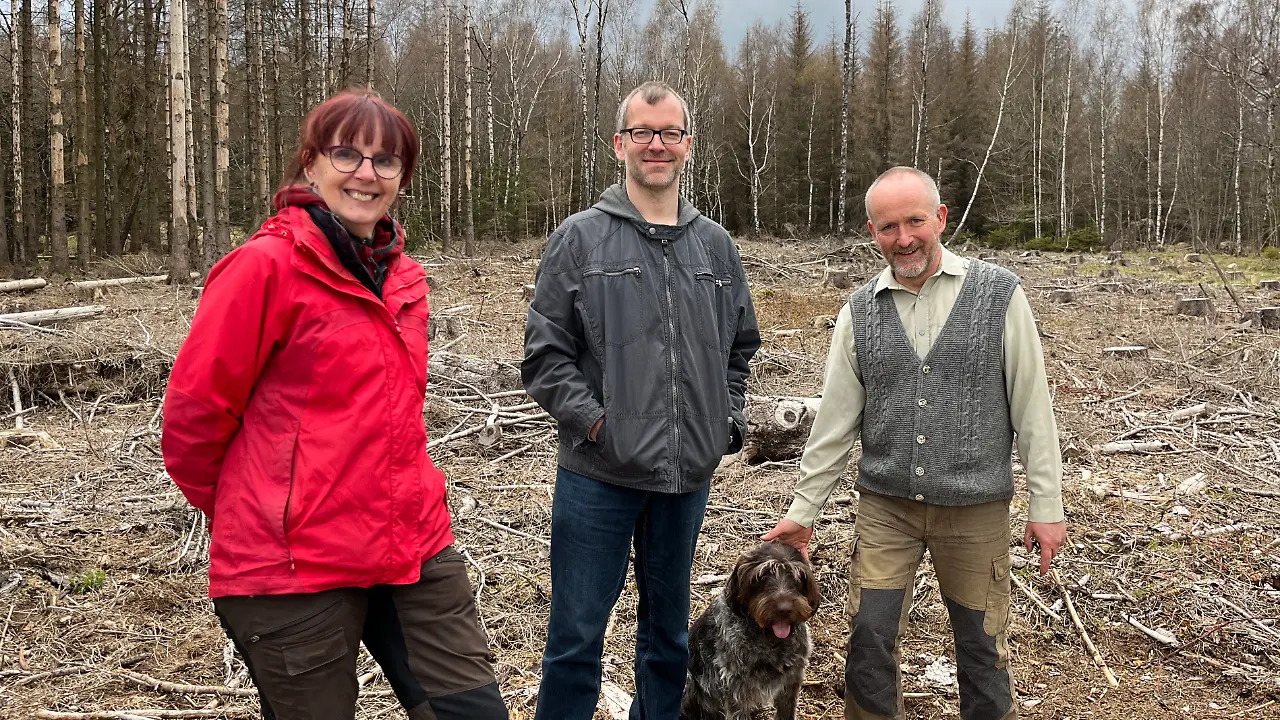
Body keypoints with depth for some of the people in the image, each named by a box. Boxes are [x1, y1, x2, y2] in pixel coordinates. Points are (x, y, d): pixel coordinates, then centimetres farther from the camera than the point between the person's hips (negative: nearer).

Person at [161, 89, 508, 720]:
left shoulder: (404, 276, 8)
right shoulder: (266, 265, -12)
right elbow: (193, 413, -9)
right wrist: (257, 515, 5)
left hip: (414, 547, 6)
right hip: (293, 566, -6)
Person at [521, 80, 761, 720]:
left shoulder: (716, 246, 10)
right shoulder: (580, 238, -2)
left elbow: (740, 346, 20)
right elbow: (544, 353, -5)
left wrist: (730, 418, 8)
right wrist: (594, 419, -15)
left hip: (688, 474, 4)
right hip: (599, 474, -4)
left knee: (669, 630, 18)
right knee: (577, 635, 4)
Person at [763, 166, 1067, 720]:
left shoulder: (998, 295, -4)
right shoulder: (859, 312, 3)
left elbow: (1032, 406, -3)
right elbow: (835, 421, 6)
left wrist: (1046, 504, -3)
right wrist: (803, 510, 5)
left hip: (975, 508, -1)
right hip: (885, 505, 2)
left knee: (983, 651, 10)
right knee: (869, 642, 3)